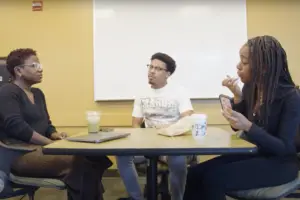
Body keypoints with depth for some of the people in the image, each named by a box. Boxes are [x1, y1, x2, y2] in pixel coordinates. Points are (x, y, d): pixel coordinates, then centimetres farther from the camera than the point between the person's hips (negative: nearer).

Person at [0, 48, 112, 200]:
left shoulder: (38, 93, 20)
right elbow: (16, 126, -18)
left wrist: (54, 134, -1)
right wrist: (51, 143, -19)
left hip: (40, 147, 8)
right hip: (21, 154, -8)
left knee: (90, 157, -17)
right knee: (80, 160, -28)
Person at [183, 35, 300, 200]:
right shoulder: (250, 88, 0)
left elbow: (285, 147, -19)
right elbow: (237, 127, 7)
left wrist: (248, 127, -34)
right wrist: (237, 96, -9)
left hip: (279, 163, -6)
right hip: (253, 154, 6)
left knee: (213, 179, -26)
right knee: (195, 173, -14)